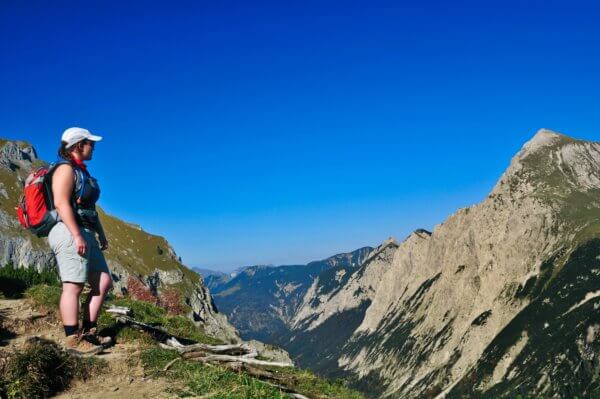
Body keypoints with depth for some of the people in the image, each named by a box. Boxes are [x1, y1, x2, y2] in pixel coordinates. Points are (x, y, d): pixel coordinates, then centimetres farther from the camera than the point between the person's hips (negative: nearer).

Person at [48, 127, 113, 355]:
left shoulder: (81, 172, 22)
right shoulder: (66, 169, -7)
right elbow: (61, 203, -18)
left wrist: (101, 234, 23)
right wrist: (77, 236, -24)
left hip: (86, 235, 10)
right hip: (70, 233, -10)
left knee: (103, 284, 7)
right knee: (73, 286, -11)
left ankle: (88, 333, 11)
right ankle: (73, 341, -11)